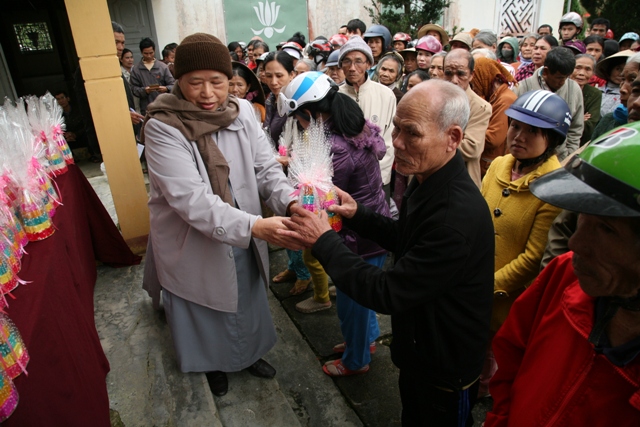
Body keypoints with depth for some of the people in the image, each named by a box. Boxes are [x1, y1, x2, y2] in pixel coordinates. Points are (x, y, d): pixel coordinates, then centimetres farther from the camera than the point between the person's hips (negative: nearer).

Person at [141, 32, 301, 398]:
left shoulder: (243, 112, -8)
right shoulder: (163, 129, -22)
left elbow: (267, 169, -8)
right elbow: (191, 200, -31)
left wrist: (291, 202, -29)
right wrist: (253, 225, -43)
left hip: (243, 242, 4)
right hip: (194, 247, -4)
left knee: (247, 299, 25)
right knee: (207, 310, 20)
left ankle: (249, 353, 56)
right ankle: (214, 364, 52)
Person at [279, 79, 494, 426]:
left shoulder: (459, 215, -37)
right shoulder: (427, 180, -7)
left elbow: (388, 294, -32)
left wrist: (324, 241, -25)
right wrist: (357, 215, -5)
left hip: (445, 371, -8)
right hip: (417, 347, 8)